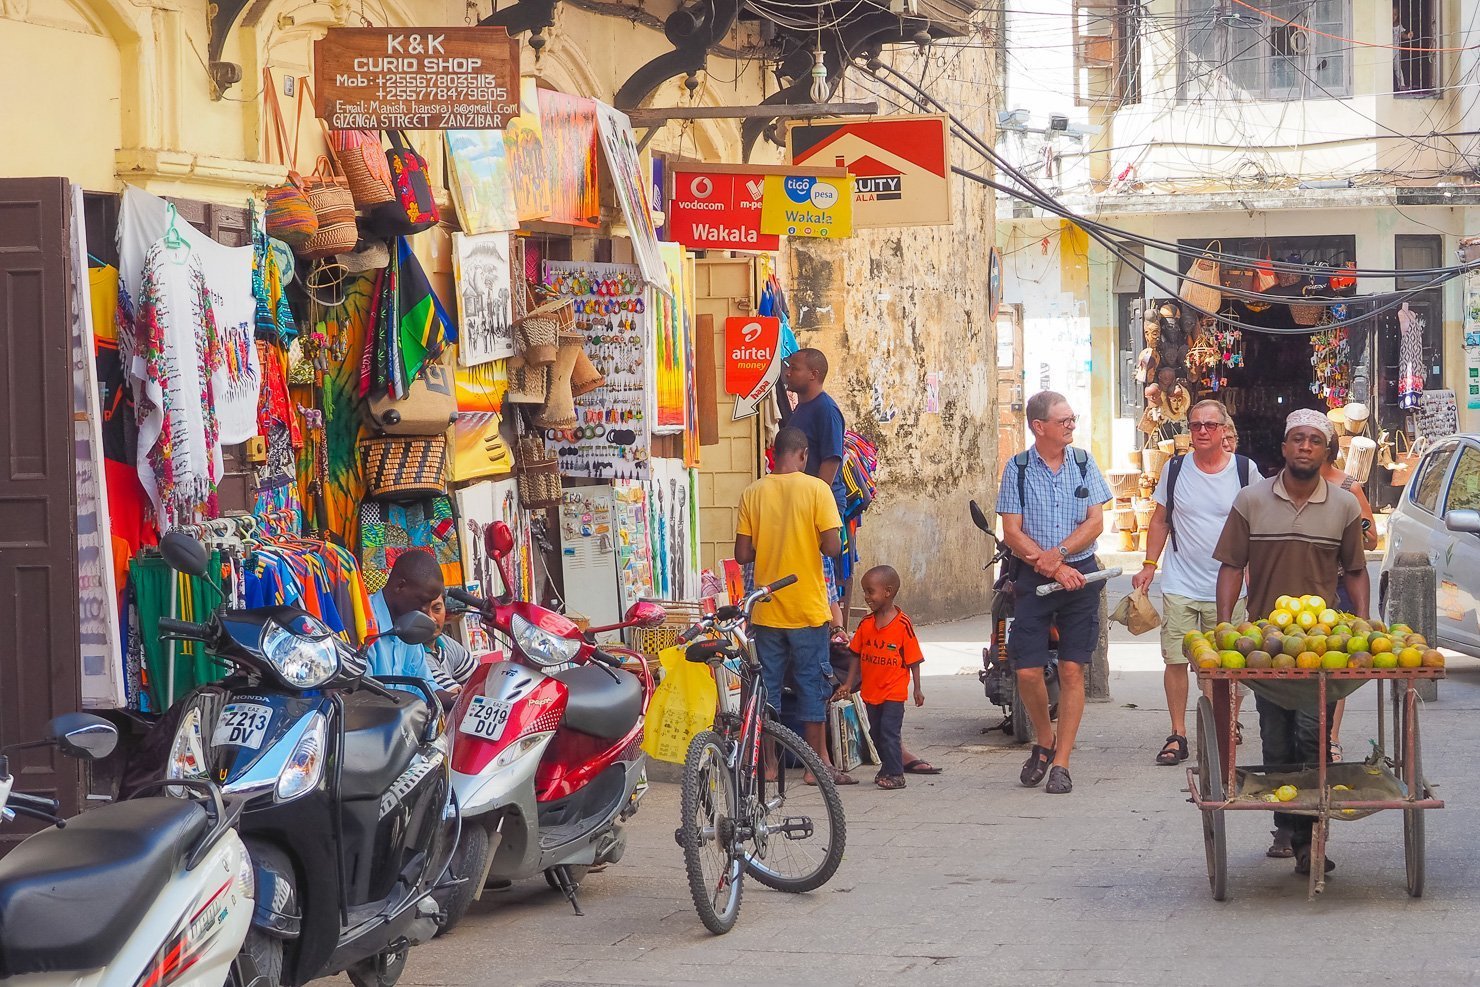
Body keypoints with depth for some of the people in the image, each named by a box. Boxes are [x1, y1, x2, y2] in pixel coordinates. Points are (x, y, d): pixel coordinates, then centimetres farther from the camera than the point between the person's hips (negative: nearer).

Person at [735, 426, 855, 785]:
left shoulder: (753, 493, 0)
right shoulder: (815, 489, -8)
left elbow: (742, 554, -1)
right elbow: (832, 546, -14)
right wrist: (810, 544, 7)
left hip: (767, 610, 2)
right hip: (807, 607, -2)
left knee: (767, 685, 9)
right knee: (812, 684, 6)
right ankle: (818, 763, 10)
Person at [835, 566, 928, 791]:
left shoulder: (902, 625, -13)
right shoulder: (866, 624, 1)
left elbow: (913, 659, -7)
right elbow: (856, 655, 9)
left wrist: (917, 689, -5)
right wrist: (849, 684, 6)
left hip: (893, 691, -6)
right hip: (870, 691, 6)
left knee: (889, 731, -8)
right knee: (876, 733, 14)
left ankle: (895, 774, 1)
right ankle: (888, 766, 29)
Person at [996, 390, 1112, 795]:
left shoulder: (1083, 463, 6)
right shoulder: (1017, 469, 0)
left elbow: (1095, 522, 1)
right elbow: (1012, 533, -4)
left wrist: (1057, 553, -13)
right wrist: (1055, 569, -12)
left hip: (1081, 574, 1)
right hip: (1033, 579, -1)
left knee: (1072, 670, -3)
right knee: (1027, 670, -6)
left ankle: (1061, 763, 4)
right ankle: (1045, 743, 21)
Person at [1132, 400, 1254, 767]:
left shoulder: (1244, 470, 0)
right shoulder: (1175, 470, 4)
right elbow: (1160, 520, 13)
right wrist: (1149, 565, 6)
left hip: (1227, 587, -1)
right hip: (1180, 585, 1)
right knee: (1175, 660, -1)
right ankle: (1177, 735, 8)